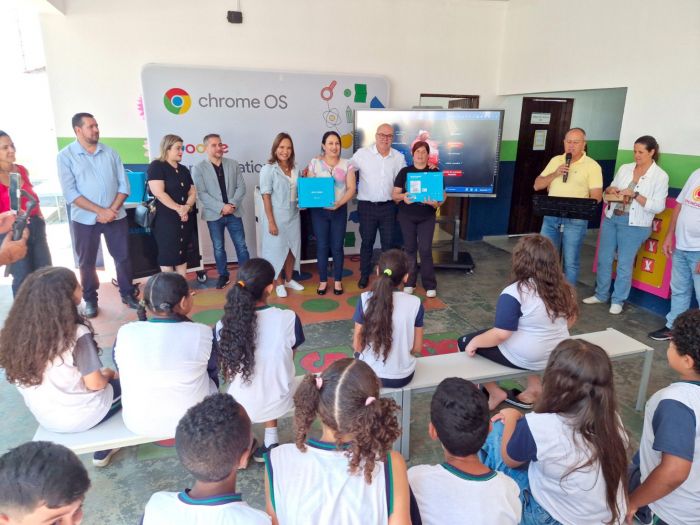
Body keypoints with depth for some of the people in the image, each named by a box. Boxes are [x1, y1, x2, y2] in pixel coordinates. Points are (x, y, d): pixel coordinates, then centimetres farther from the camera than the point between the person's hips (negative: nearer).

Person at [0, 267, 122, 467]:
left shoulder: (20, 330, -9)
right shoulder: (77, 335, -28)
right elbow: (95, 384, -20)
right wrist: (108, 374, 1)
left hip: (43, 416, 6)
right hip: (79, 416, -6)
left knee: (106, 380, 25)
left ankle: (104, 446, 28)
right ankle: (103, 450, 26)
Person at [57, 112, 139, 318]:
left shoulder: (110, 153, 4)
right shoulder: (66, 156, -4)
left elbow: (124, 185, 2)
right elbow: (70, 192, -11)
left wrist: (112, 210, -11)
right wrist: (100, 210, -18)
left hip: (116, 216, 2)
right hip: (85, 219, -2)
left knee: (123, 257, 8)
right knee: (87, 262, 9)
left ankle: (128, 294, 24)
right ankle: (90, 300, 24)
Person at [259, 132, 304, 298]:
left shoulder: (295, 168, 6)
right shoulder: (268, 169, -11)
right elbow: (266, 196, -13)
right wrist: (271, 221, -17)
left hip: (293, 215, 6)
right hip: (277, 216, -6)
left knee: (292, 247, 14)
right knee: (277, 249, 6)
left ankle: (289, 279, 32)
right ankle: (279, 283, 22)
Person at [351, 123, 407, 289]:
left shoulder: (399, 157, 5)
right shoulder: (362, 153, -4)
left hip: (388, 206, 2)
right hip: (367, 206, -2)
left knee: (388, 242, 9)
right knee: (367, 242, 9)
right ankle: (364, 274, 24)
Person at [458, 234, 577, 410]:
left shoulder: (514, 293, -25)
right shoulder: (562, 287, -4)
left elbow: (500, 335, -25)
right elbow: (570, 319, 11)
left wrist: (474, 342, -10)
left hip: (523, 358, -7)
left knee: (465, 343, 9)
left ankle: (495, 394, 16)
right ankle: (534, 389, 30)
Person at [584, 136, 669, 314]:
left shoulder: (660, 176, -5)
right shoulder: (624, 168, 7)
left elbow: (658, 206, -10)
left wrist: (634, 195, -19)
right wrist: (610, 190, -8)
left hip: (634, 225, -4)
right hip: (611, 218, 5)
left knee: (624, 264, 3)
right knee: (604, 259, 10)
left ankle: (617, 300, 18)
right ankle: (601, 295, 26)